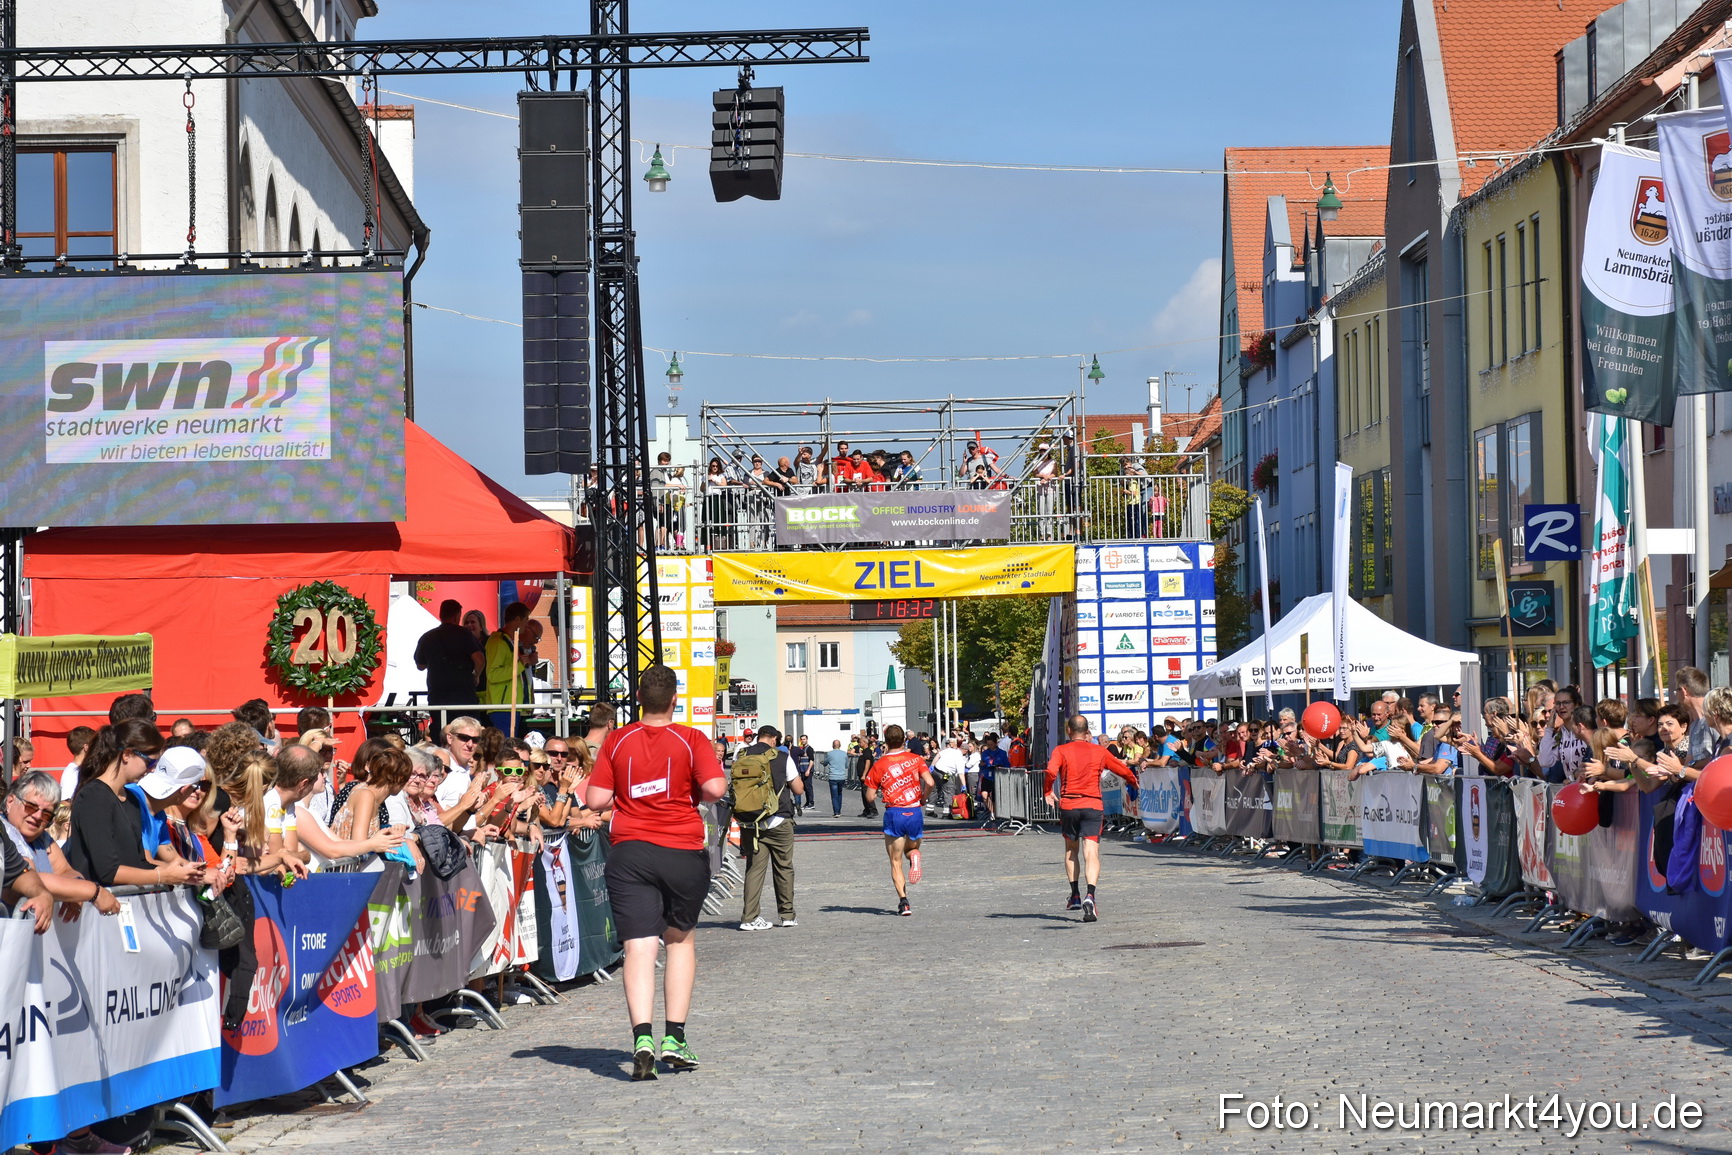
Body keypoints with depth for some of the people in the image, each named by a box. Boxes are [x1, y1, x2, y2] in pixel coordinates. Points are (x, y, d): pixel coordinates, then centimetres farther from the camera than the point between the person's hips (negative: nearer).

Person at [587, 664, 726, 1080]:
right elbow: (715, 788, -14)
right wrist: (691, 795, 7)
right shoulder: (690, 740, -2)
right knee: (680, 939, 19)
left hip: (630, 853, 0)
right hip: (684, 854, 0)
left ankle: (642, 1035, -26)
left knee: (639, 948, -6)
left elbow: (595, 800, 0)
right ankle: (675, 1038, 15)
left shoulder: (617, 742, 3)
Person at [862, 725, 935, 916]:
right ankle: (914, 856, -11)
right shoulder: (915, 759, 3)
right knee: (911, 848, 26)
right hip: (915, 813, 2)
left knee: (896, 862, 6)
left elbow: (870, 797, -1)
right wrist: (922, 798, 9)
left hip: (894, 814, -2)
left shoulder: (879, 765, -1)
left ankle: (903, 901, -9)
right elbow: (929, 783, -9)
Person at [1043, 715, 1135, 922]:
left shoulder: (1061, 751, 2)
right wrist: (1135, 782, 39)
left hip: (1068, 805, 0)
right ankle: (1090, 896, -29)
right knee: (1091, 852, -9)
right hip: (1093, 805, 0)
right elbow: (1123, 770, 20)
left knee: (1071, 849, 21)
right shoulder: (1099, 752, 8)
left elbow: (1051, 771, -18)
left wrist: (1048, 792, -5)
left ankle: (1075, 895, 27)